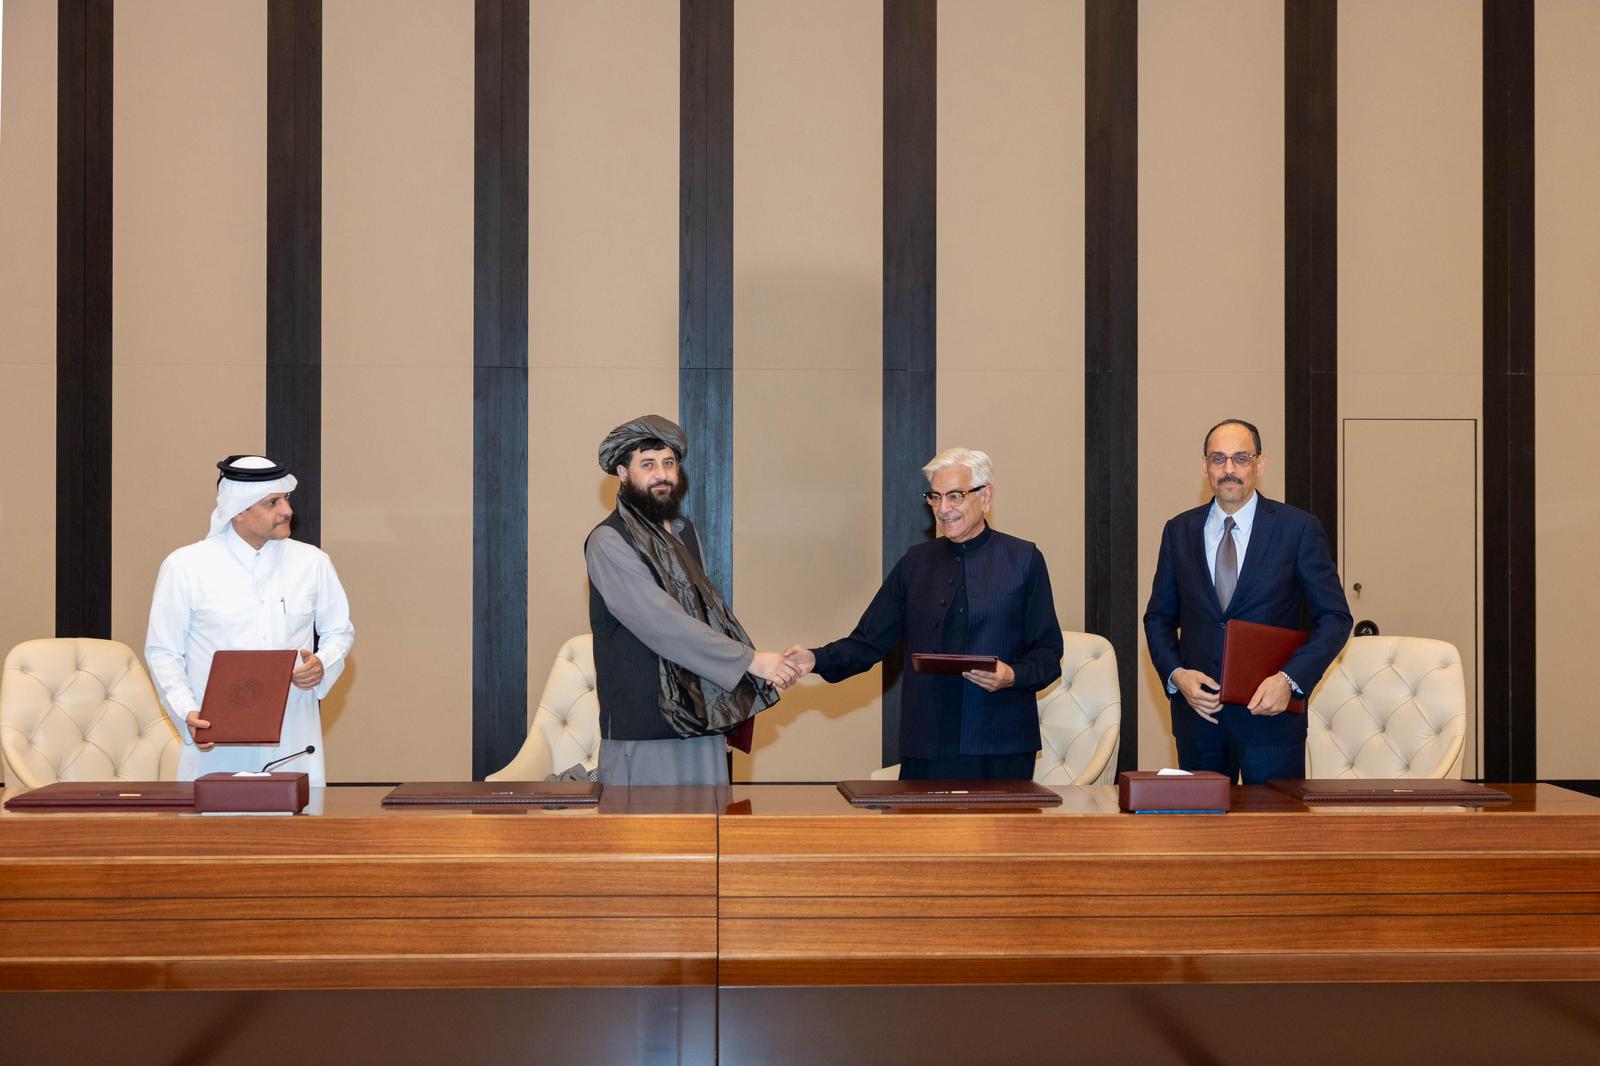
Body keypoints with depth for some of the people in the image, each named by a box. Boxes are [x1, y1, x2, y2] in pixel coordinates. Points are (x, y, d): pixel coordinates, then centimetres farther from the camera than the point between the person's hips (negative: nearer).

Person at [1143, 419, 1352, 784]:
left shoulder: (1299, 528, -1)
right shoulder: (1179, 531, 7)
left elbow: (1334, 616, -1)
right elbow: (1159, 617, 12)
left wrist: (1290, 679, -14)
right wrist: (1177, 674, -6)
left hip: (1270, 711, -2)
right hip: (1197, 710, 3)